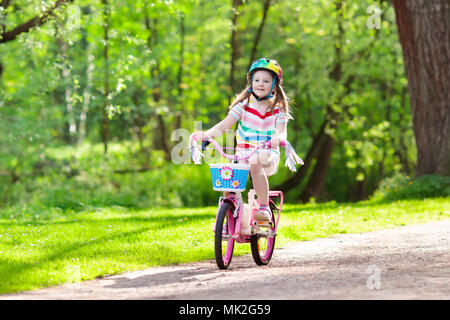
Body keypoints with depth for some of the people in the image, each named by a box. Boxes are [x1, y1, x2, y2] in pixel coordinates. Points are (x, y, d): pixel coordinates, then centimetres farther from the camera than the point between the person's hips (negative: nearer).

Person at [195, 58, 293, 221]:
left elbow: (282, 132, -10)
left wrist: (278, 138, -36)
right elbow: (223, 126, -3)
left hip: (268, 155, -2)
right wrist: (207, 134, -24)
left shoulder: (278, 111, 7)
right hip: (243, 155, 2)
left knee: (255, 163, -37)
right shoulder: (243, 106, 7)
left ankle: (264, 207, -29)